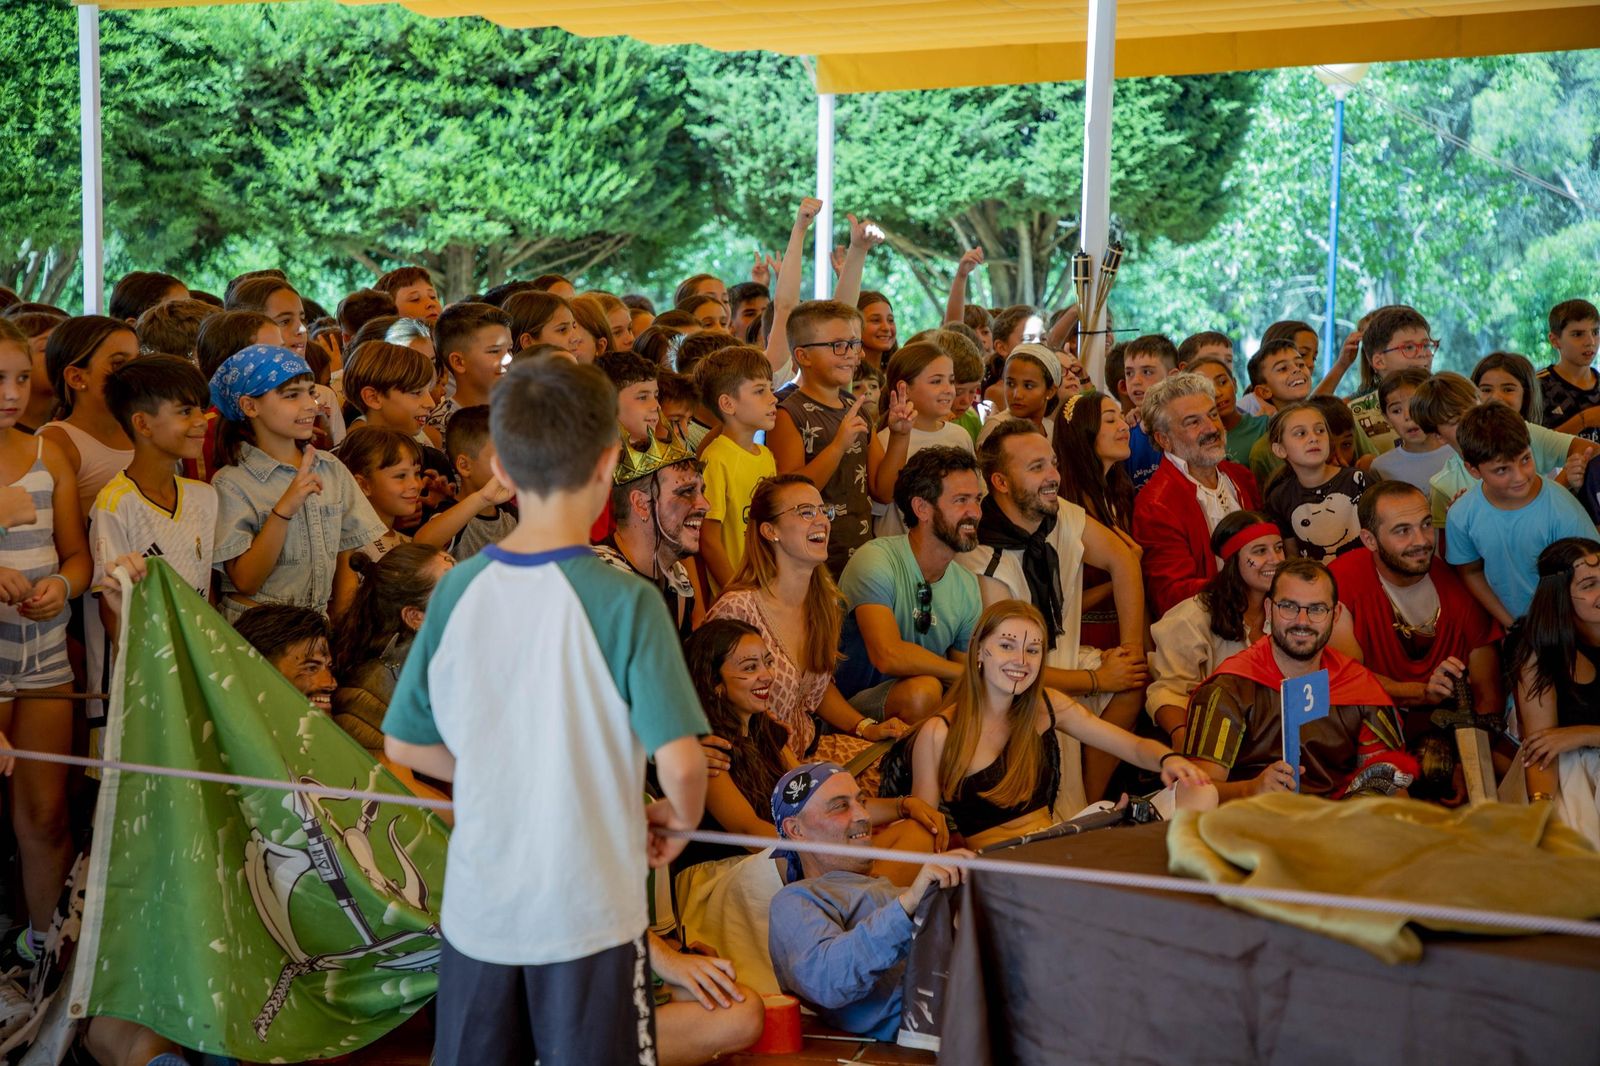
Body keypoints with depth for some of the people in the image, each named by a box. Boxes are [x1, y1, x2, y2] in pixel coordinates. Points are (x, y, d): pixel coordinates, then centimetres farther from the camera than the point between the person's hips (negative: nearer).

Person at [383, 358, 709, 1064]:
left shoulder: (456, 592, -4)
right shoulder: (625, 602, -16)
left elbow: (404, 745, 5)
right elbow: (680, 764, -20)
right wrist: (681, 820, 1)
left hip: (476, 908, 4)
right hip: (588, 913, -4)